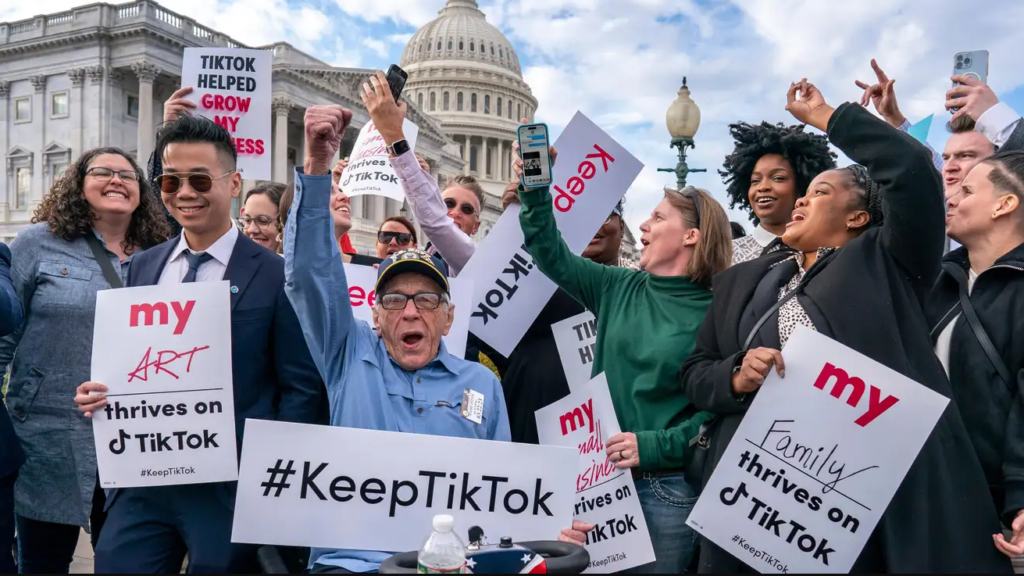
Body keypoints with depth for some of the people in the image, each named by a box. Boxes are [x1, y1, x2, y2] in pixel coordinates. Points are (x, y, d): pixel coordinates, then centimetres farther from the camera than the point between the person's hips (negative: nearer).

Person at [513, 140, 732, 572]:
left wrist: (655, 446, -21)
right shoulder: (620, 289, 5)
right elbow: (553, 256, 2)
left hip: (668, 486, -4)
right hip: (601, 472, 4)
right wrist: (534, 190, -9)